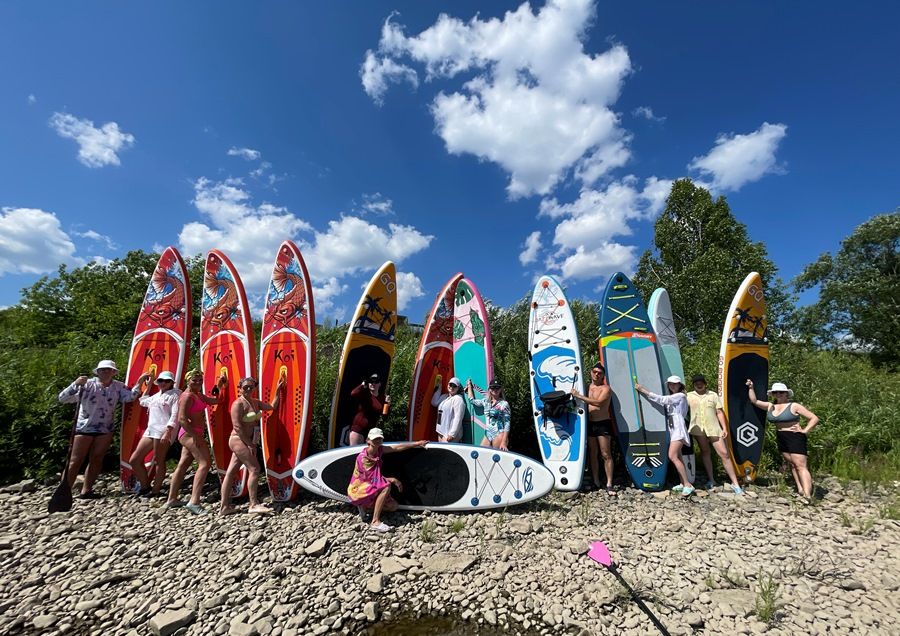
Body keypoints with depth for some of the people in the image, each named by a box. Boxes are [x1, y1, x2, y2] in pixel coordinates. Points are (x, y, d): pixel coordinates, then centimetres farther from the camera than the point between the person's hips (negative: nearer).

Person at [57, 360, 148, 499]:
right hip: (84, 428, -3)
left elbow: (130, 397, -13)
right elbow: (63, 398, -11)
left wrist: (139, 382, -17)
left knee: (96, 460, 6)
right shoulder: (88, 385, -8)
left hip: (105, 430, 3)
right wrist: (76, 384, -26)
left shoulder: (118, 387, 1)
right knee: (75, 461, 1)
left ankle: (86, 491, 14)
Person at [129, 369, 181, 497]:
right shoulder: (157, 395, 22)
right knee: (134, 460, 9)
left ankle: (155, 490, 7)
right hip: (150, 430, 9)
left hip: (164, 431, -9)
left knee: (158, 461, -4)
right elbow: (143, 401, 42)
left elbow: (175, 415, -13)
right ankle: (145, 486, 21)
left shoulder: (175, 394, -3)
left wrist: (167, 432, -23)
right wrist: (149, 384, 34)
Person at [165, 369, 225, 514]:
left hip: (194, 434, 10)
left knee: (183, 465, 16)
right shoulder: (187, 396, -15)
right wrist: (196, 436, -24)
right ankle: (194, 501, -19)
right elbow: (182, 419, -21)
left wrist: (220, 387, 16)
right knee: (205, 463, -16)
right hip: (190, 434, -10)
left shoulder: (198, 395, 14)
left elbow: (215, 400, 22)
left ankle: (172, 499, 27)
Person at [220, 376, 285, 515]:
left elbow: (272, 406, 14)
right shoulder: (238, 404, -14)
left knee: (231, 472, 11)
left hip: (246, 442, 8)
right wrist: (249, 444, -18)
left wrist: (277, 390, 8)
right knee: (254, 469, -10)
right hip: (239, 441, -8)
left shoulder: (255, 402, 10)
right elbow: (237, 426, -18)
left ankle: (224, 506, 17)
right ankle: (254, 505, -6)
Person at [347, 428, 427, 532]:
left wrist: (417, 443, -2)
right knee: (386, 486, -29)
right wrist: (392, 479, -19)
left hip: (369, 488, 8)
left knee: (393, 506, 0)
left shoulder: (378, 449, -2)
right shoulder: (363, 457, -23)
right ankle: (375, 522, -24)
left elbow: (397, 447, -1)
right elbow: (373, 478, -23)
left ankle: (365, 506, 10)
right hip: (358, 490, -8)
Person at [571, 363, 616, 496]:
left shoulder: (605, 388, -5)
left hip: (603, 424, -5)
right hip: (589, 424, 5)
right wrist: (577, 395, -5)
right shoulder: (586, 387, 11)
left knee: (606, 454, -3)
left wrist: (579, 396, -22)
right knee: (592, 454, 10)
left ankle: (609, 484, 3)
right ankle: (596, 483, 18)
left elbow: (598, 402, -22)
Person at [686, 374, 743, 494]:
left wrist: (724, 428, -2)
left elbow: (719, 412, 5)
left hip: (714, 428, 0)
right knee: (705, 453, 10)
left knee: (724, 454, -2)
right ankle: (711, 480, 20)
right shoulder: (689, 396, 5)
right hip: (698, 429, 0)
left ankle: (735, 483, 4)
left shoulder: (713, 395, 7)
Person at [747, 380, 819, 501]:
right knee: (792, 465, 8)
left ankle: (807, 496, -15)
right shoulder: (770, 406, 9)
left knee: (800, 466, -11)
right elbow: (754, 401, 15)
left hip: (795, 438, -6)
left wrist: (804, 431, -10)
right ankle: (800, 490, 12)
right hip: (781, 439, 6)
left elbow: (814, 418, -4)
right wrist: (751, 388, 9)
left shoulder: (794, 406, -6)